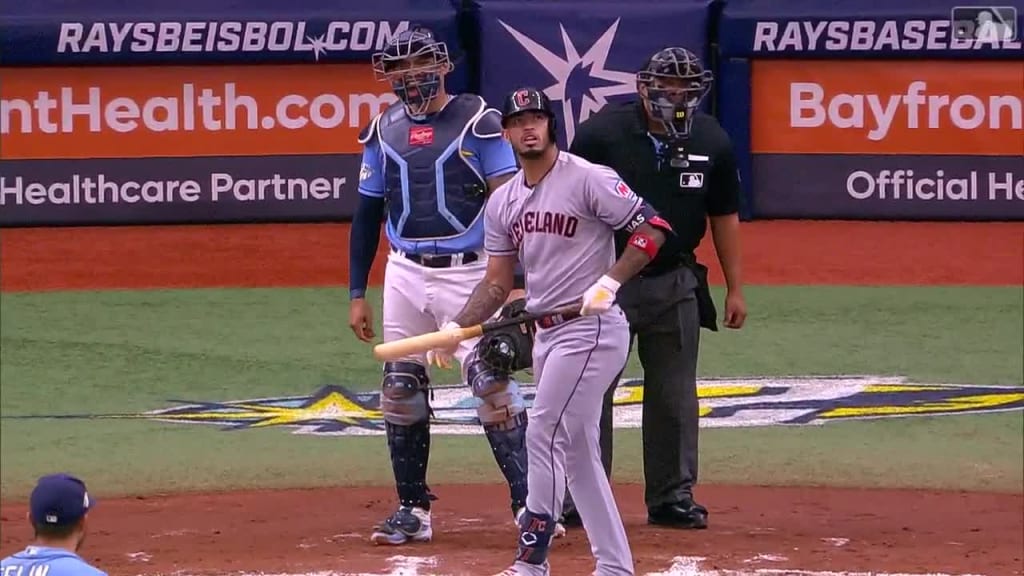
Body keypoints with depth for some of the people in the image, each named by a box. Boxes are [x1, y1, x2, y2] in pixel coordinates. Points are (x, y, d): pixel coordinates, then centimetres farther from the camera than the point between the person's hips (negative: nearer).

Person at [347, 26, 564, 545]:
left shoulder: (477, 121, -5)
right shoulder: (384, 130, 8)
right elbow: (367, 214, 14)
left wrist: (515, 282, -17)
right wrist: (356, 294, 12)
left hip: (468, 273, -5)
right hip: (404, 275, 5)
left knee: (491, 382, -13)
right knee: (400, 389, 5)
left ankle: (530, 504, -10)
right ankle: (413, 511, 15)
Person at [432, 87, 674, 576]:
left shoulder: (588, 179, -11)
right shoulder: (502, 202, 11)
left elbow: (651, 230, -14)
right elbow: (498, 282, 13)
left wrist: (609, 282, -24)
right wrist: (456, 327, -1)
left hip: (592, 330, -8)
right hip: (546, 334, 8)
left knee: (544, 438, -10)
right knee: (576, 451, 10)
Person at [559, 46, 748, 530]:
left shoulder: (711, 141, -1)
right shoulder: (601, 132, -12)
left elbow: (724, 216, 9)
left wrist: (735, 289, 9)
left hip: (675, 283, 3)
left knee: (675, 396, 7)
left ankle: (672, 497, 17)